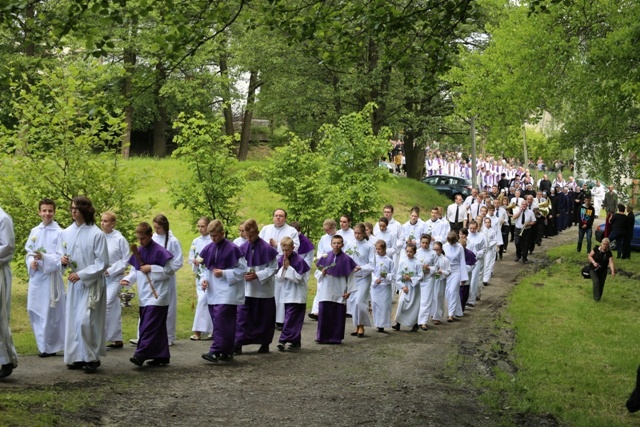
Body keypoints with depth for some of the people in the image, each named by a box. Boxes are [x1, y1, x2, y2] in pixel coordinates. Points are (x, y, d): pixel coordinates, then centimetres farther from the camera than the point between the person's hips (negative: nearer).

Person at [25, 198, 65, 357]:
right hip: (35, 276, 5)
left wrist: (44, 257, -25)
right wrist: (31, 262, -10)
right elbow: (29, 252, 11)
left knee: (49, 312, -2)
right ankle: (43, 343, 23)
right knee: (33, 310, 9)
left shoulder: (59, 232, -8)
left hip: (51, 276, -5)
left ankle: (48, 346, 9)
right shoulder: (34, 232, 8)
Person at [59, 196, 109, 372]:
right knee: (73, 320, 7)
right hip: (73, 283, 6)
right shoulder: (66, 233, 3)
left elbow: (103, 263, -11)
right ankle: (77, 357, 16)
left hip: (91, 283, -6)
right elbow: (59, 254, 13)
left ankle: (91, 358, 0)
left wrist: (81, 274, -17)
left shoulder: (97, 234, -12)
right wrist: (62, 260, -11)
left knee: (86, 321, -11)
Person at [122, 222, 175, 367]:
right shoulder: (139, 252, 10)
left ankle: (141, 354, -17)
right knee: (158, 327, 12)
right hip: (145, 296, 8)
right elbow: (135, 270, 15)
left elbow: (171, 270, -13)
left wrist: (151, 268, -18)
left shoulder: (160, 251, -12)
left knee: (149, 325, -13)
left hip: (157, 296, -8)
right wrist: (128, 279, -5)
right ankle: (162, 356, 18)